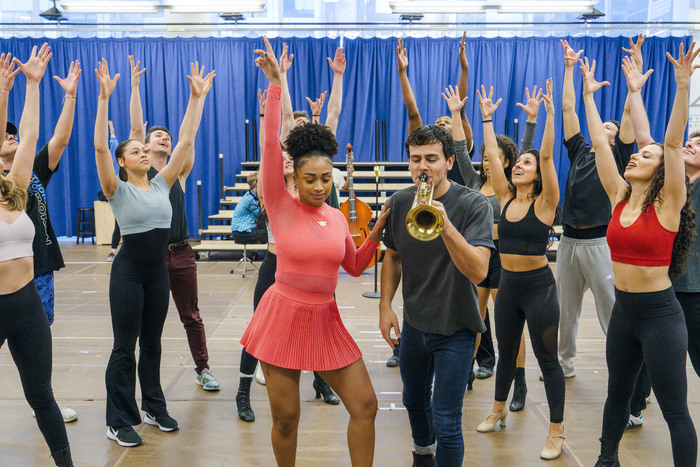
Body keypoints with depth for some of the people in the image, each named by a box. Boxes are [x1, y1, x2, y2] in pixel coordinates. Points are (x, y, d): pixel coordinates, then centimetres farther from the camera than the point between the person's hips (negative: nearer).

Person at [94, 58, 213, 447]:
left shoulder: (162, 183, 6)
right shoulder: (118, 190, -6)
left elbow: (186, 141, 1)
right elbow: (99, 147, -20)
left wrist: (197, 98, -2)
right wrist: (104, 98, -25)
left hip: (158, 270, 5)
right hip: (128, 271, -4)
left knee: (152, 343, 16)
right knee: (124, 347, 3)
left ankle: (154, 407, 30)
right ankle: (118, 422, 15)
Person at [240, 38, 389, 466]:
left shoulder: (337, 217, 4)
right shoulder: (281, 207, -8)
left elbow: (355, 266, 15)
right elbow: (270, 145, -19)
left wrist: (379, 228, 4)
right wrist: (275, 85, -24)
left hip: (325, 321, 4)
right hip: (284, 317, -4)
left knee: (365, 404, 3)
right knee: (286, 418, 5)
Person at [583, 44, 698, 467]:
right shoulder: (619, 197, 3)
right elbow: (599, 143, 3)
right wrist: (589, 95, 5)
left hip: (660, 313, -6)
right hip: (623, 309, 6)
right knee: (617, 393, 22)